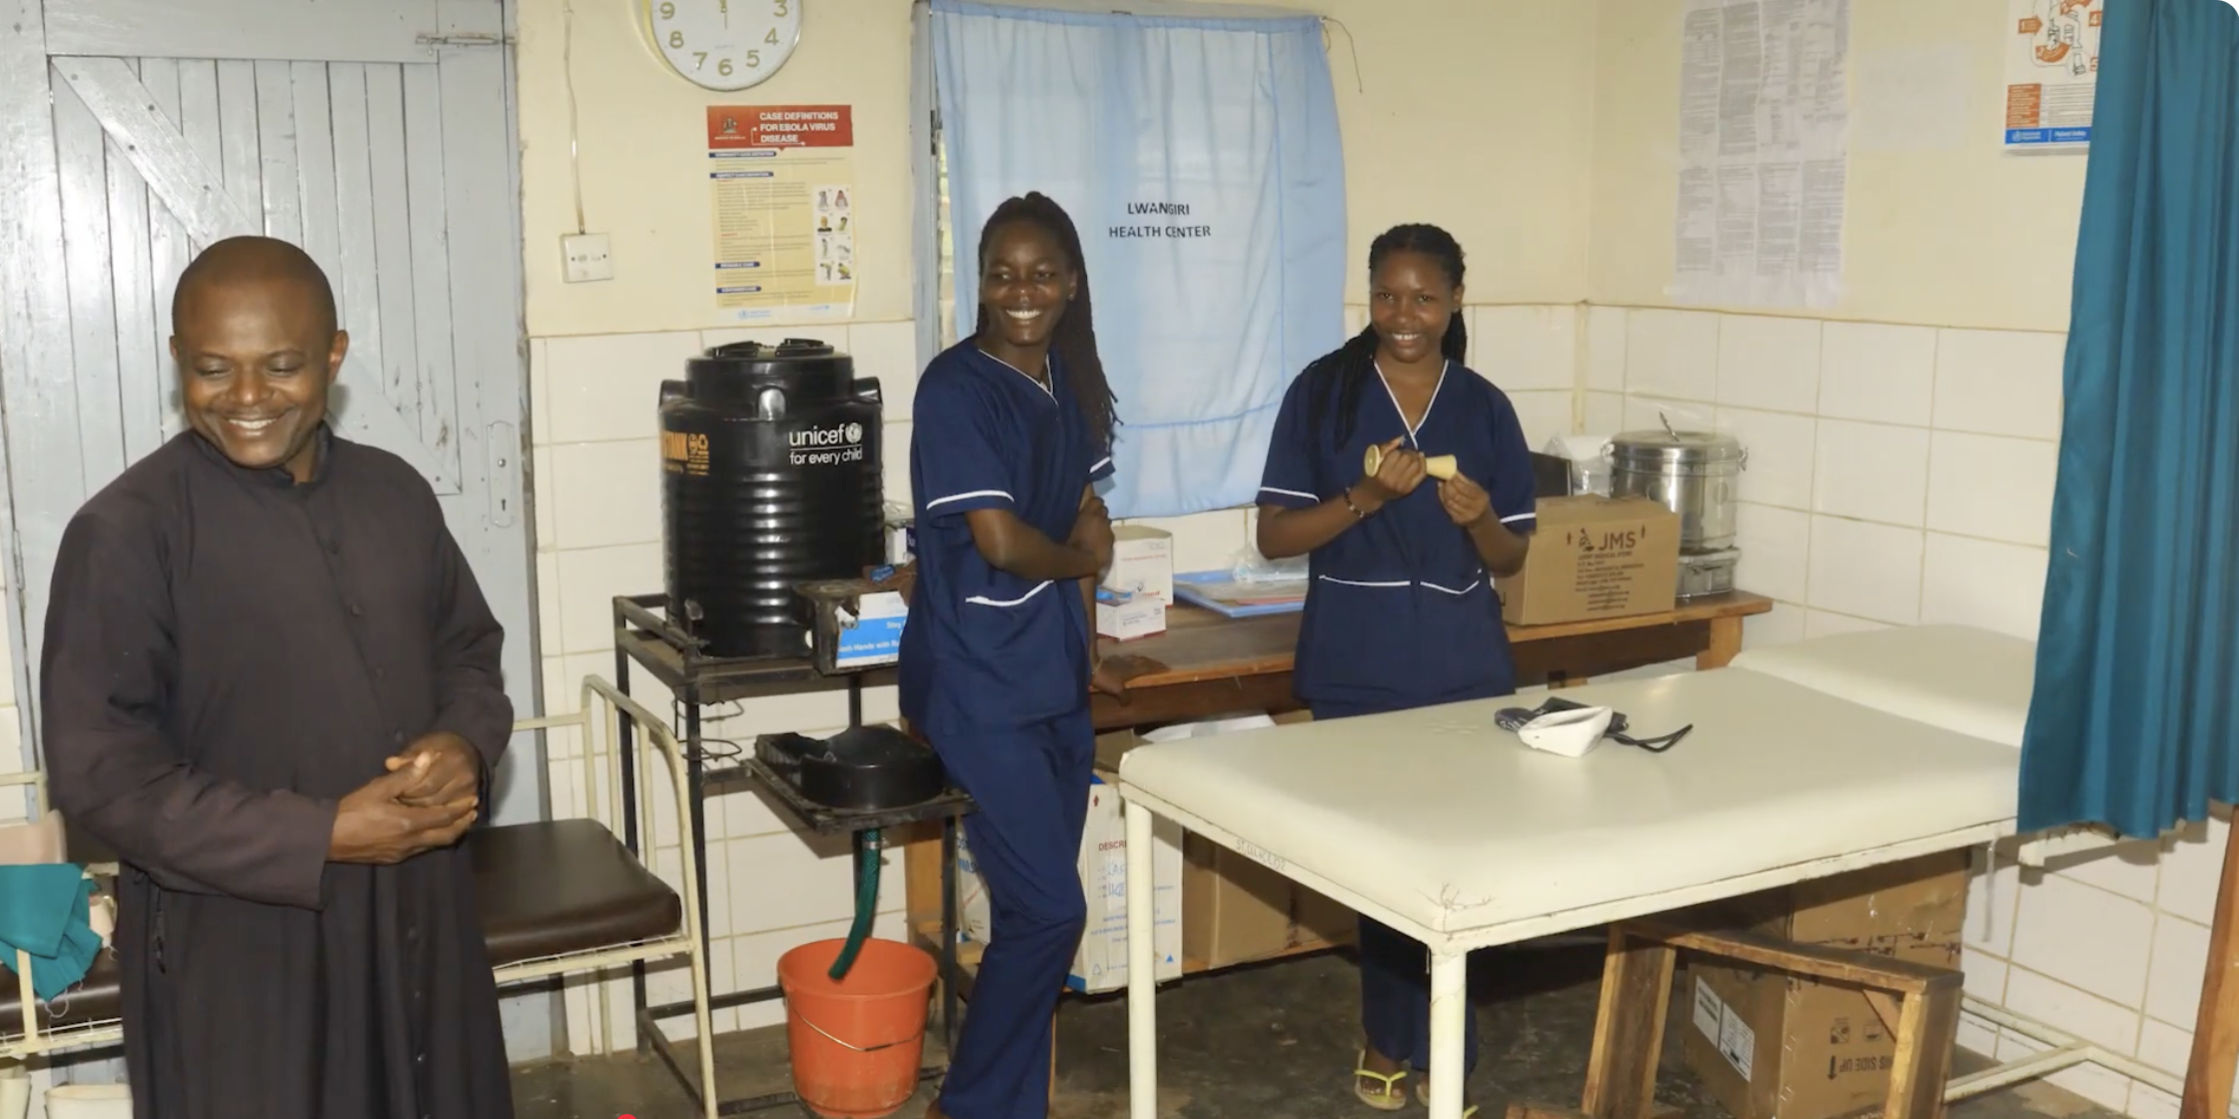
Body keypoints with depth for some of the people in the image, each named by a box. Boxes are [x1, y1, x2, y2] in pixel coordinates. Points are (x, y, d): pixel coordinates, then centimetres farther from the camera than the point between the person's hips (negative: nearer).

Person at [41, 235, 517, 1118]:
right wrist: (321, 836, -21)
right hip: (237, 953, -5)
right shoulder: (126, 532, -14)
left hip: (415, 920, 5)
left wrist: (466, 744, -9)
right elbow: (98, 771, -15)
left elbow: (469, 652, 14)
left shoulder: (396, 493, 3)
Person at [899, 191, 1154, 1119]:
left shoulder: (1070, 380, 8)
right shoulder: (956, 387, -15)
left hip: (1052, 679, 7)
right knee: (1048, 911, -5)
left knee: (1035, 911, 13)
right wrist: (1081, 557, -3)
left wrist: (1084, 650, 14)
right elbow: (1003, 542, -21)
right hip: (979, 687, -7)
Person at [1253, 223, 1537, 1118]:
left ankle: (1404, 1043, 23)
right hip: (1357, 671, -2)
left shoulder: (1486, 408, 3)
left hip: (1463, 670, 2)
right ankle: (1409, 1042, 27)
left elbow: (1511, 558, 6)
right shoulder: (1323, 392, -4)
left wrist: (1480, 519, -16)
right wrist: (1367, 496, -21)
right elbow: (1274, 536, -7)